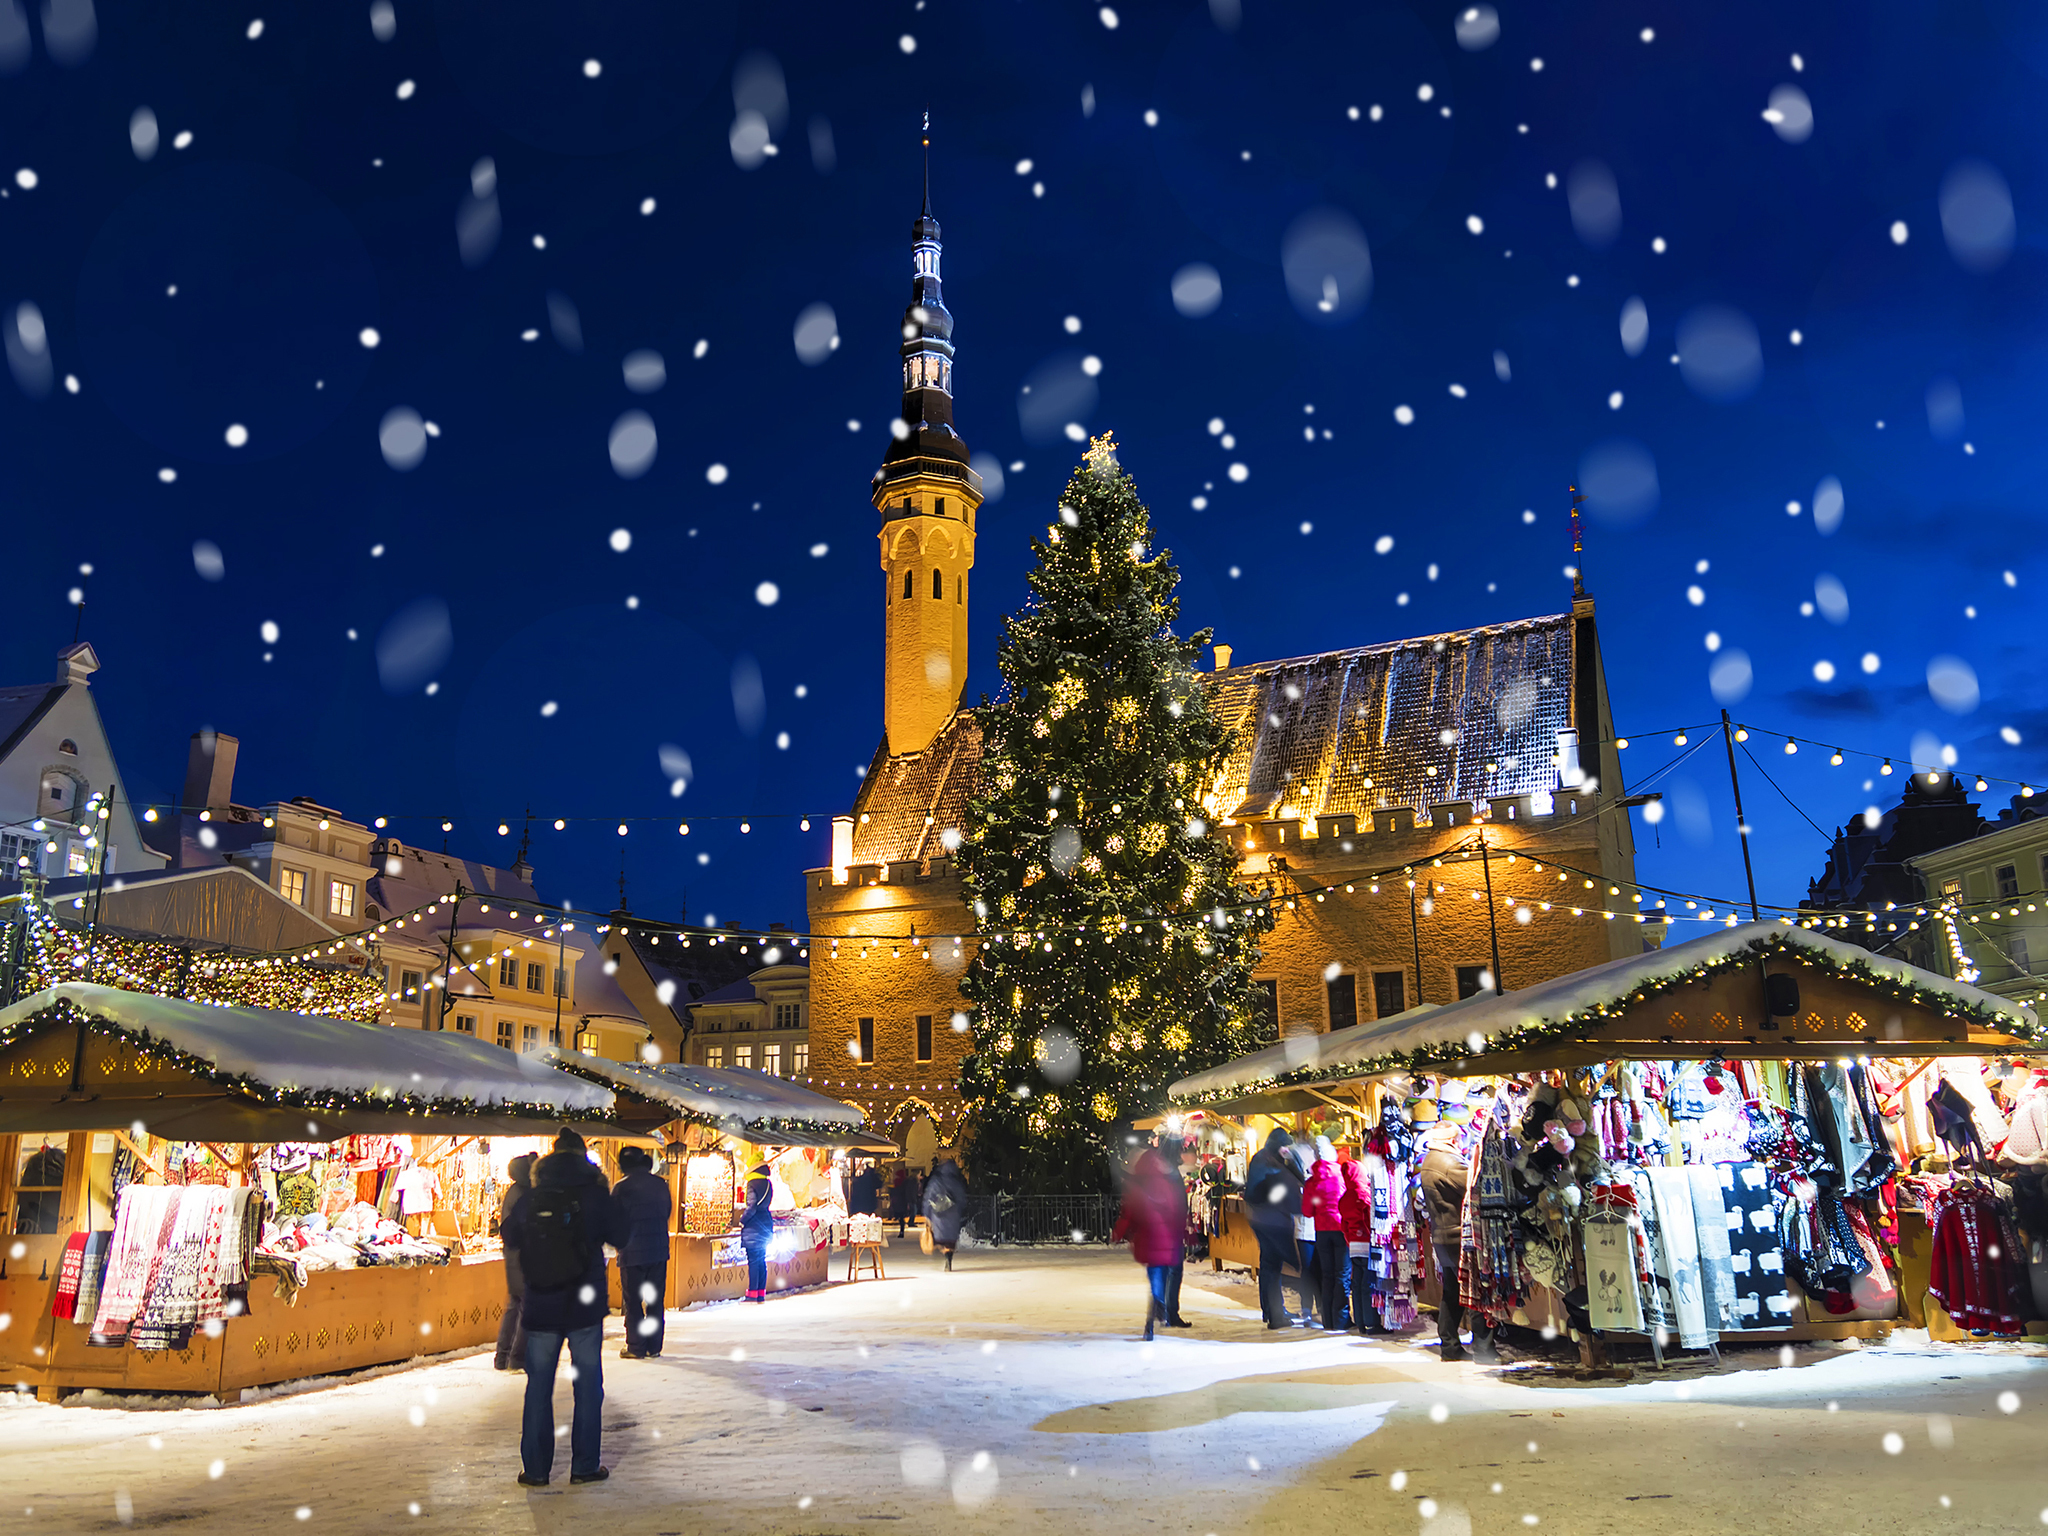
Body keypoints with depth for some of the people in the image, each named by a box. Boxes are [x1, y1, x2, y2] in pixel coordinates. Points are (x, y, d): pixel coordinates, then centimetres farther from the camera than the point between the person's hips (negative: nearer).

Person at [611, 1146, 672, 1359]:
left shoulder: (621, 1188, -10)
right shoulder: (661, 1184, 4)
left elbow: (614, 1220, -5)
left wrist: (618, 1244, 13)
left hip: (632, 1253, -4)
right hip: (659, 1249, 4)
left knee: (632, 1301, 5)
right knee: (656, 1300, 10)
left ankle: (635, 1347, 5)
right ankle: (654, 1346, 12)